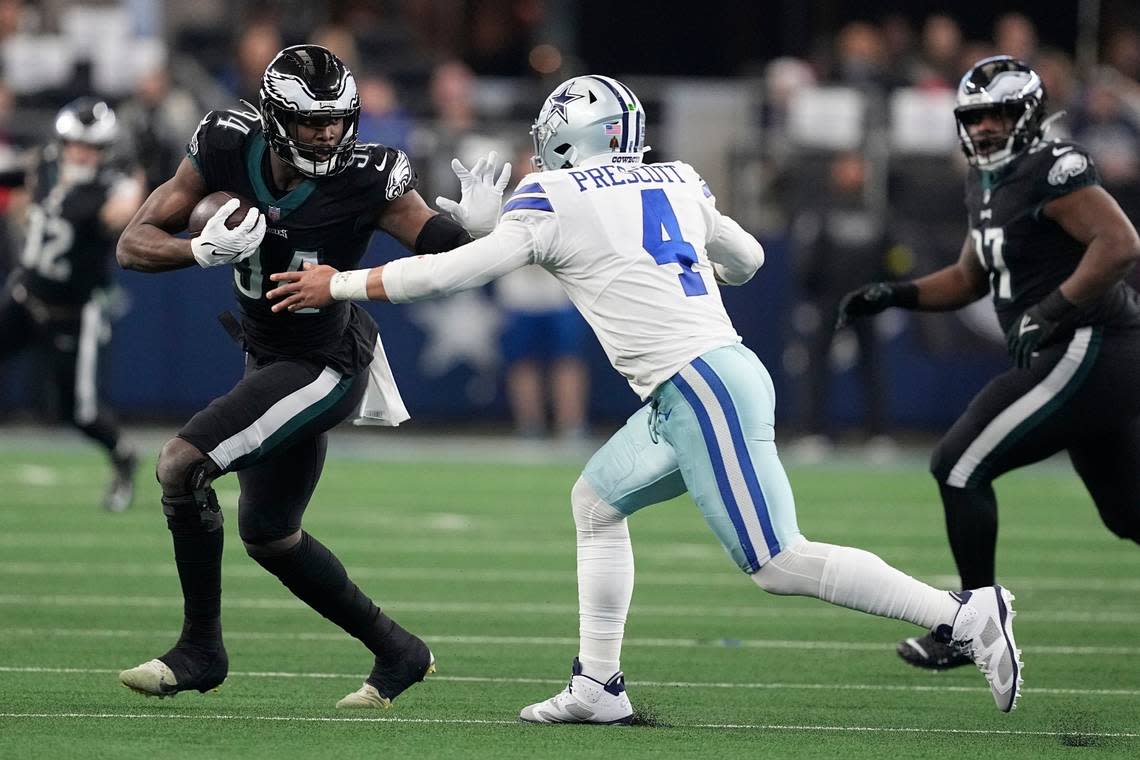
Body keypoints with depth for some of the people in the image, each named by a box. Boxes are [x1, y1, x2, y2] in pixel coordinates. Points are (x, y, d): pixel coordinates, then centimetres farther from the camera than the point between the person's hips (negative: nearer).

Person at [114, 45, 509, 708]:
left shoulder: (366, 179, -23)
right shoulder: (227, 150, -13)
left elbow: (445, 253, -18)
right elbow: (135, 244, -12)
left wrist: (476, 229, -41)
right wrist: (205, 251, -32)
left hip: (326, 366, -7)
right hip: (268, 356, 7)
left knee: (182, 466, -20)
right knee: (268, 536, 18)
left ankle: (201, 649, -6)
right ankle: (397, 653, 32)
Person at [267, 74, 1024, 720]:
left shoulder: (554, 202, -4)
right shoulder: (677, 182, 15)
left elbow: (451, 272, -1)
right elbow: (745, 260, 28)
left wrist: (340, 284, 9)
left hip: (699, 389, -9)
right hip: (720, 368, 9)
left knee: (777, 561, -8)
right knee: (596, 502, 19)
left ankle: (967, 615, -12)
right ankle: (599, 684, 18)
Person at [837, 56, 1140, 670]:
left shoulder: (1051, 170, -13)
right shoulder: (988, 187, 17)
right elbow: (969, 280, 28)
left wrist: (1053, 310, -24)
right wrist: (894, 295, 14)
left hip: (1085, 352, -10)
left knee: (960, 466, -8)